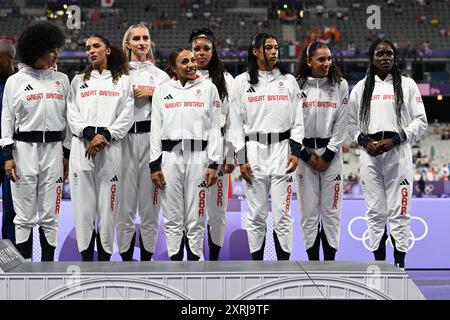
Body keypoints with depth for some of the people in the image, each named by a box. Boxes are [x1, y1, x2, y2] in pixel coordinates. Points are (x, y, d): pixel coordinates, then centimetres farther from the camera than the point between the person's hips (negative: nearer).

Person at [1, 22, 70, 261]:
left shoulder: (62, 80, 9)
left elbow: (67, 118, 11)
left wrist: (68, 154, 8)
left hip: (53, 149, 2)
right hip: (24, 149, -2)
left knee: (50, 215, 4)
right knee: (25, 216, 2)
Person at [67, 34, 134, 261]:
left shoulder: (123, 81, 13)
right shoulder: (78, 81, 18)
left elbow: (126, 117, 3)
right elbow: (72, 114, 6)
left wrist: (105, 135, -11)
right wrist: (90, 134, -11)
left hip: (110, 148, -1)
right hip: (82, 147, 1)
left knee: (107, 205, -4)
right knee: (83, 205, -2)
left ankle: (105, 257, 2)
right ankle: (86, 257, 3)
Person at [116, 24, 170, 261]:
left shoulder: (160, 75, 13)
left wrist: (153, 93, -4)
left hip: (151, 137, 1)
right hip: (124, 138, -1)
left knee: (149, 201, 1)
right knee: (125, 200, -2)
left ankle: (147, 257, 9)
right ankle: (126, 258, 7)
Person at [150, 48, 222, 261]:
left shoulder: (208, 88, 8)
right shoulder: (162, 91, 11)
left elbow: (214, 128, 4)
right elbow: (156, 129, 10)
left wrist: (214, 164, -3)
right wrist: (154, 165, 3)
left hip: (198, 156, -1)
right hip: (169, 156, 1)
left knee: (195, 219, 0)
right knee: (172, 219, 4)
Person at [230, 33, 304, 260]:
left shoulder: (289, 80, 10)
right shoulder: (242, 82, 7)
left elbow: (298, 120, 8)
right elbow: (236, 123, 5)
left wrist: (295, 151, -3)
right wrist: (241, 158, -3)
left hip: (282, 148, 0)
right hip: (253, 149, 0)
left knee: (282, 213, -2)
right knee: (256, 214, 2)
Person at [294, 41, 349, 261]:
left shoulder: (340, 85, 2)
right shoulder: (297, 86, -1)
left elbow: (341, 125, 0)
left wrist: (327, 156, -6)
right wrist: (306, 155, -5)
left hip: (331, 153, 0)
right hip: (305, 153, 0)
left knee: (331, 210, 2)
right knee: (309, 210, 2)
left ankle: (330, 259, 10)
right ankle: (312, 260, 11)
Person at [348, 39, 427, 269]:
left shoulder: (407, 84, 6)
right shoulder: (361, 87, 13)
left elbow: (421, 121, 3)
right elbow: (352, 122, 14)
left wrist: (395, 140, -9)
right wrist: (365, 141, -5)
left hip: (398, 153, -2)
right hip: (370, 155, 2)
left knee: (399, 211, -4)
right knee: (375, 211, 4)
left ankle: (400, 264, 2)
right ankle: (379, 263, 12)